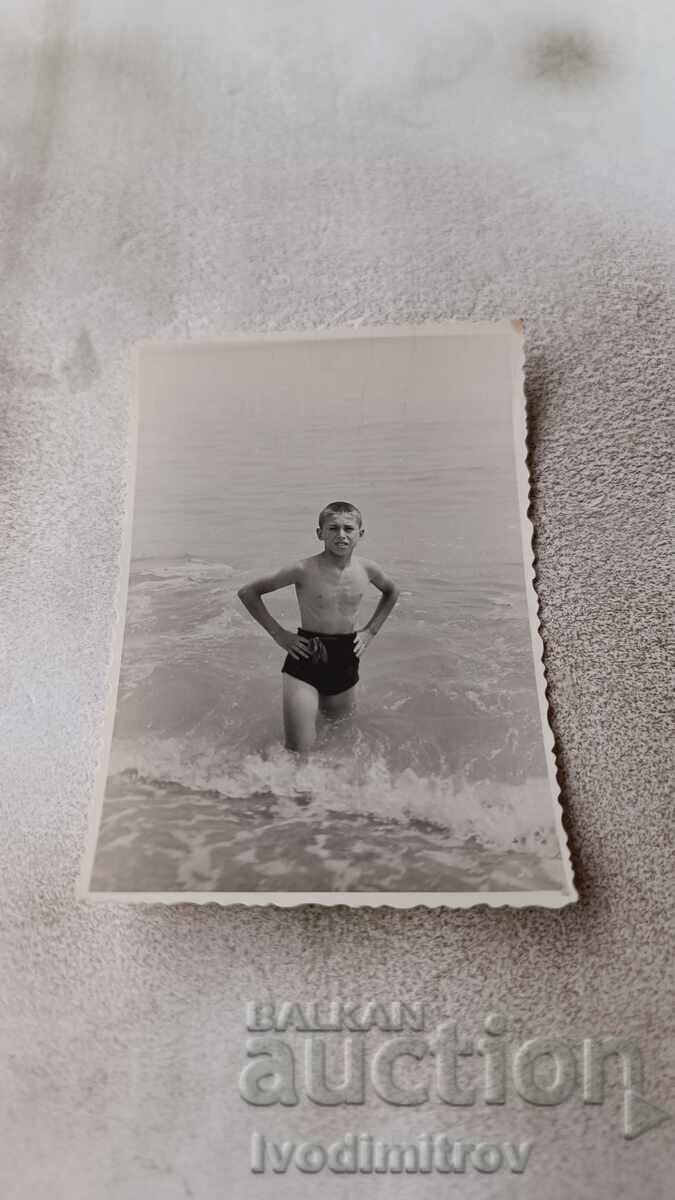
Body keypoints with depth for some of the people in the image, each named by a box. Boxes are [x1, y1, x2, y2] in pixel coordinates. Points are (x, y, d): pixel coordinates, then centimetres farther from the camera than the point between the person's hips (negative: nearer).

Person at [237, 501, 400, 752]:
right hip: (307, 656, -4)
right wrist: (279, 634, -9)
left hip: (346, 658, 4)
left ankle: (321, 702, 53)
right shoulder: (304, 571, -16)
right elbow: (247, 593, -7)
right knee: (299, 750, -4)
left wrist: (370, 631, 8)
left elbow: (391, 593, 20)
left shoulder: (367, 569, -4)